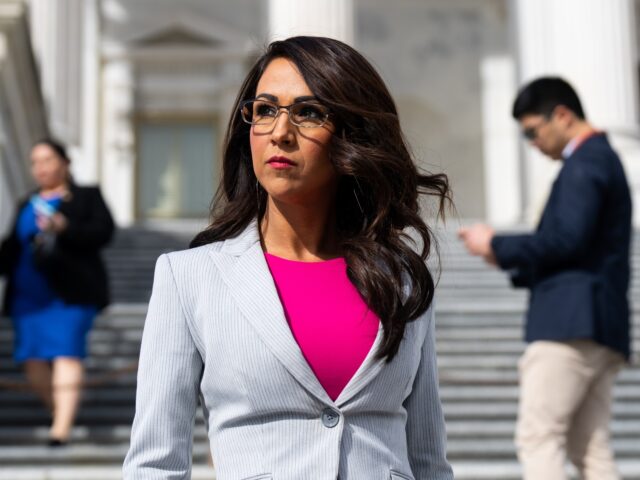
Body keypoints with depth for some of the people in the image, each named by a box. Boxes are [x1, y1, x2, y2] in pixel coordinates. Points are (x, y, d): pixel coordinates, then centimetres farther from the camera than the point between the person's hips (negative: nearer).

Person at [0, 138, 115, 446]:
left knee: (66, 351, -15)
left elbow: (104, 231, -7)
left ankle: (61, 428, -20)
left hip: (70, 293, -5)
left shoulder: (86, 197, 8)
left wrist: (65, 228, -20)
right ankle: (61, 413, 16)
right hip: (28, 294, 5)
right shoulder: (27, 205, 22)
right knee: (33, 361, -2)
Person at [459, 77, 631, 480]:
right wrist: (515, 263, 16)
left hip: (572, 323, -10)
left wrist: (498, 245, -8)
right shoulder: (604, 159, 24)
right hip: (600, 329, 10)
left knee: (538, 438, -10)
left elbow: (568, 238, -20)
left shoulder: (584, 163, -7)